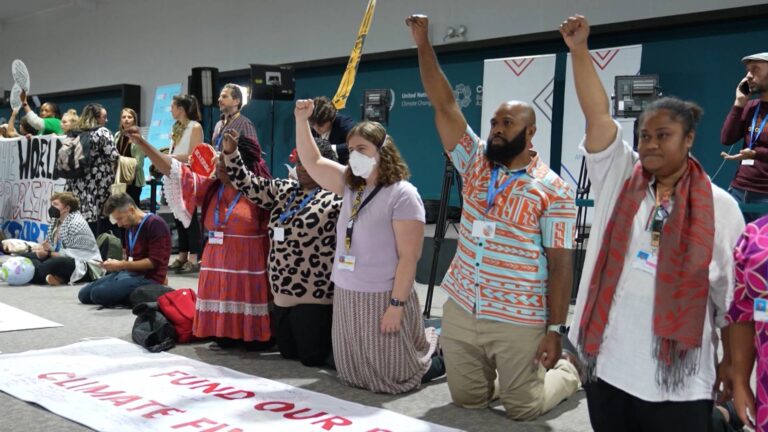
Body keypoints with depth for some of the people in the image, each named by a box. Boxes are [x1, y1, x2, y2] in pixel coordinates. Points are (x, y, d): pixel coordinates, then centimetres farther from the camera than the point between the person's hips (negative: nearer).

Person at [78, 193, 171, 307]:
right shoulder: (129, 227, 14)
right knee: (83, 294, 2)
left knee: (99, 293, -25)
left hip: (148, 277, -10)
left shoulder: (155, 224, -13)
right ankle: (132, 295, 6)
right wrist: (116, 264, 3)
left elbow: (154, 262, -18)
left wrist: (122, 265, -16)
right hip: (129, 272, 10)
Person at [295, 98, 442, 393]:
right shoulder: (351, 185, 7)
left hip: (382, 298, -7)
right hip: (346, 296, 8)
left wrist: (396, 305, -20)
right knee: (352, 372, 18)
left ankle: (436, 359, 31)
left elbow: (409, 257, -18)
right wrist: (301, 120, -1)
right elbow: (312, 162, 9)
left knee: (389, 376, 4)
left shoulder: (402, 194, -15)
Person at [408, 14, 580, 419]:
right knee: (467, 400, 15)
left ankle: (567, 371, 37)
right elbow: (444, 105, -2)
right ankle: (503, 372, 44)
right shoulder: (475, 163, 2)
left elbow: (560, 264, -10)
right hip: (461, 311, 5)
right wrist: (423, 43, -9)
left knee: (523, 409, 8)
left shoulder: (553, 190, -9)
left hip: (518, 321, -4)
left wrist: (555, 330, -14)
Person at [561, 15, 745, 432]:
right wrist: (579, 49, -13)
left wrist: (734, 366, 2)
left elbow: (732, 295, 2)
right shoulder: (618, 177, 4)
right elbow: (597, 115, -6)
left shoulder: (720, 206, 0)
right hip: (606, 364, 2)